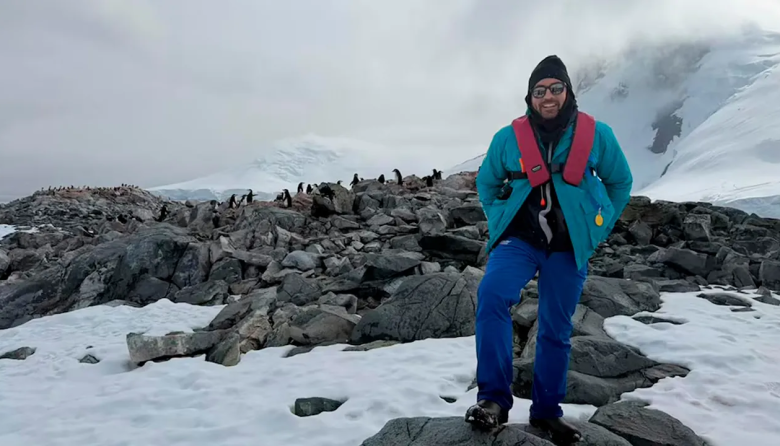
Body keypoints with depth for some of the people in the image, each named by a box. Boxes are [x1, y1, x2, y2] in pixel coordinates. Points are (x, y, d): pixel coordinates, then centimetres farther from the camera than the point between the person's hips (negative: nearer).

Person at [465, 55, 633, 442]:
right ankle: (494, 397, -21)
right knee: (492, 295, -28)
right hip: (520, 239, -1)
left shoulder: (596, 134, -4)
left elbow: (620, 182, 12)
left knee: (556, 331, 7)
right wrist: (498, 223, 5)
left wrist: (599, 227, 7)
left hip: (569, 247, 1)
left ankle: (547, 412, 24)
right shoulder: (508, 137, -5)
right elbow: (486, 182, 13)